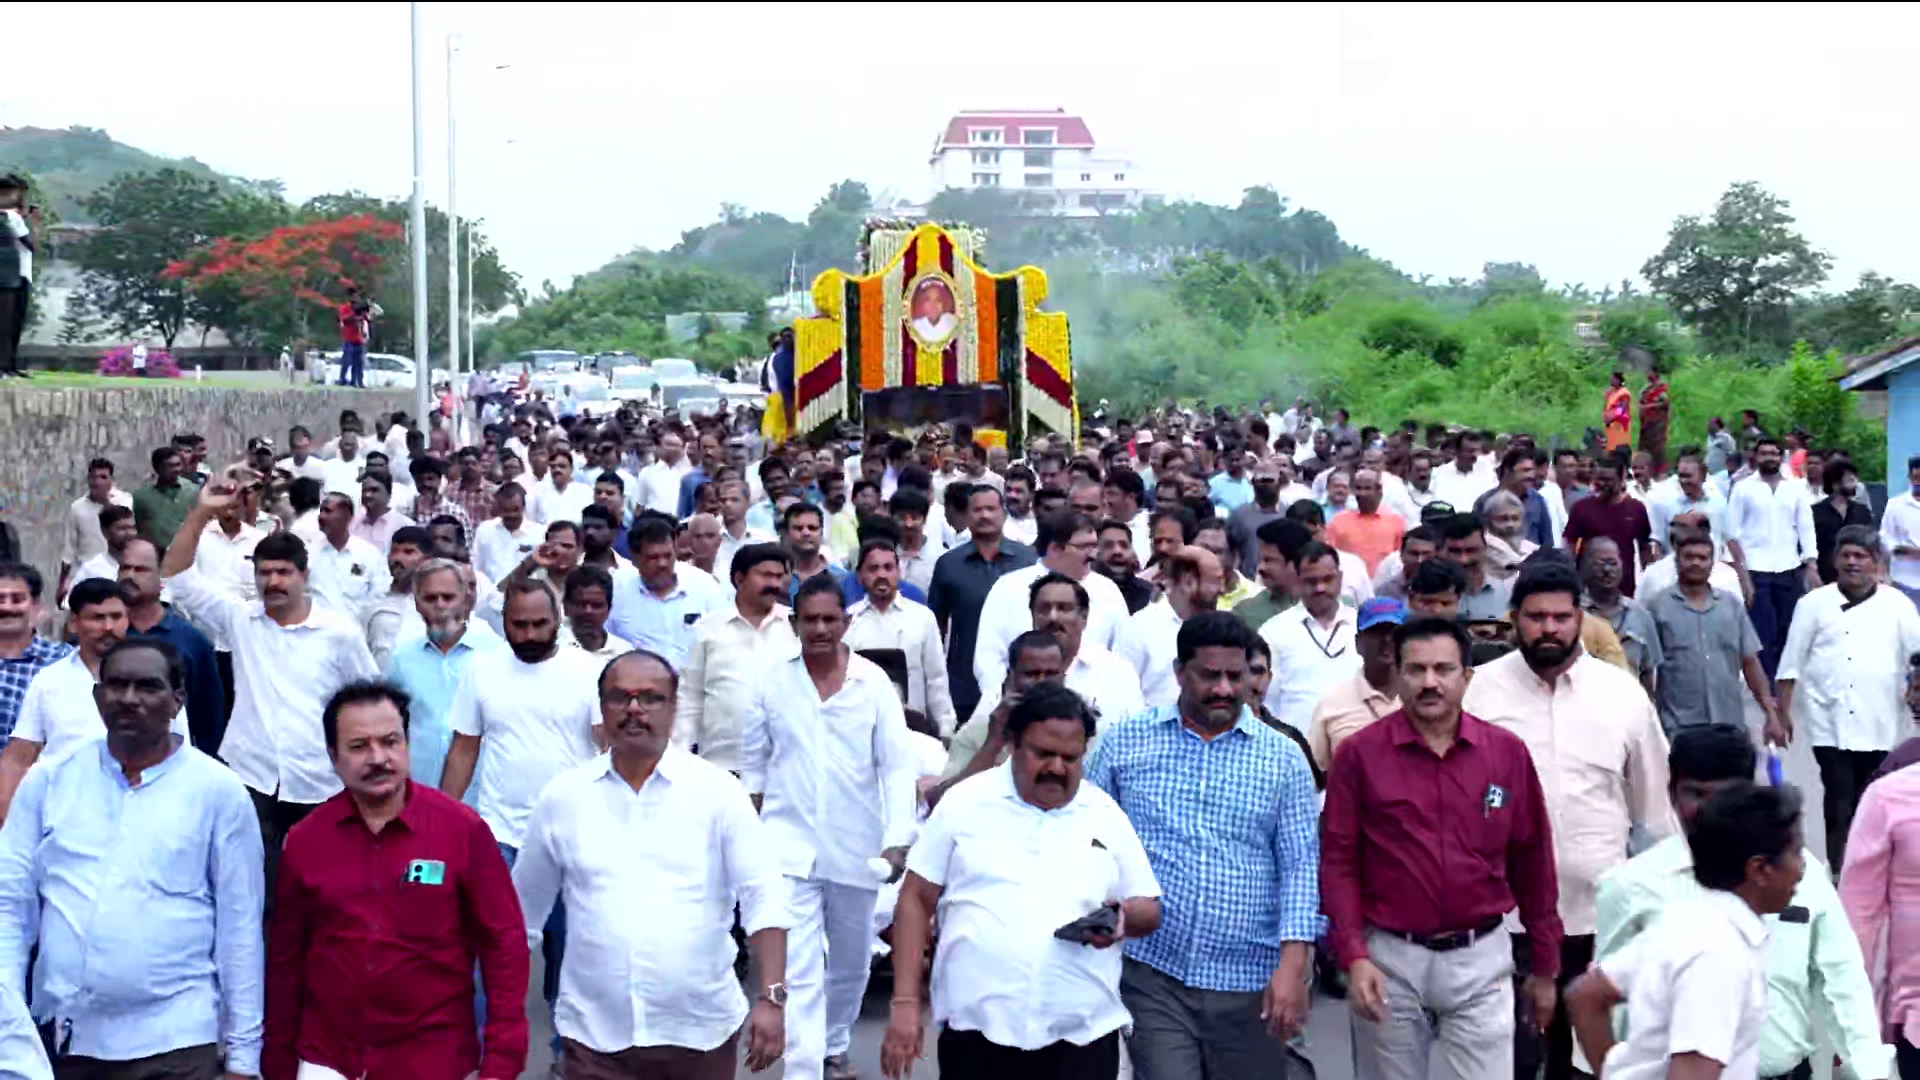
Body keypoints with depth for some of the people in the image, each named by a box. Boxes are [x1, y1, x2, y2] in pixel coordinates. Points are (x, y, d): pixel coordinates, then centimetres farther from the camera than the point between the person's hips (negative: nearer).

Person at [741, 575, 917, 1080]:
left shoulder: (874, 681, -5)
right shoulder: (771, 679, -4)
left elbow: (897, 765, -7)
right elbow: (754, 760, 6)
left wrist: (897, 840, -15)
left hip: (855, 846, 1)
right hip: (790, 846, -1)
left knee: (850, 964, 19)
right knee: (798, 972, -11)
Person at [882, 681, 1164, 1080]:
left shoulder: (1107, 817, 8)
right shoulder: (965, 803, 2)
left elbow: (1150, 910, 13)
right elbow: (917, 900, 4)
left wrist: (1124, 918, -12)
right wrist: (905, 1003, -3)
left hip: (1081, 1039, 2)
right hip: (977, 1033, -1)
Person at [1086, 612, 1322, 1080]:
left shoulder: (1283, 758, 3)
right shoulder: (1125, 741, 3)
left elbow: (1301, 868, 0)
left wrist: (1292, 965, -10)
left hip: (1249, 980, 1)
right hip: (1152, 972, 0)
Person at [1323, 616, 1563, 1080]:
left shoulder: (1508, 752, 0)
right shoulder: (1359, 754, -5)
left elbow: (1531, 861, 7)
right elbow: (1339, 862, -3)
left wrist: (1545, 966, 11)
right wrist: (1354, 957, -13)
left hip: (1480, 959, 1)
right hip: (1389, 960, -1)